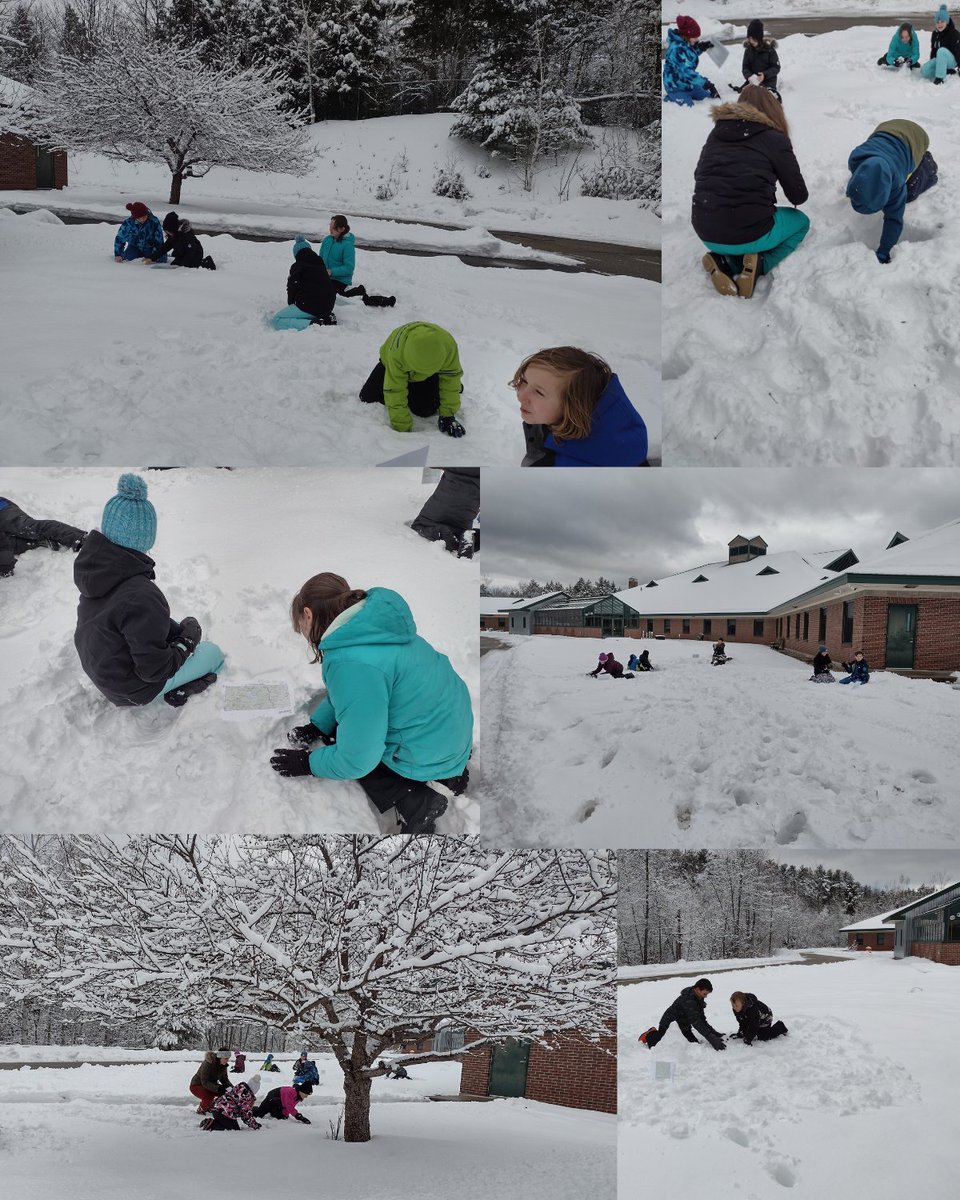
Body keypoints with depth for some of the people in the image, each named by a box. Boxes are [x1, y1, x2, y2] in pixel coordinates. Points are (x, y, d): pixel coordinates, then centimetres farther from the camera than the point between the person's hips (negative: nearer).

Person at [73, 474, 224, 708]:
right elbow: (155, 670, -28)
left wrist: (176, 630, 3)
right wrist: (186, 640, -12)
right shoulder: (141, 597, -38)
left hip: (99, 667, 7)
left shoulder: (94, 565, -12)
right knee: (213, 653, 11)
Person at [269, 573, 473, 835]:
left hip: (429, 759, -9)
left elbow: (356, 759, -23)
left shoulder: (351, 663, -31)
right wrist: (316, 725, 11)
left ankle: (415, 800, -5)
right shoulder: (371, 620, -2)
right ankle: (446, 773, 15)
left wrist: (306, 763, -8)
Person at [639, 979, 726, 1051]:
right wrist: (712, 1038, -38)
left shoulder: (699, 1000, 1)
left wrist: (715, 1033, -11)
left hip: (684, 1028, 9)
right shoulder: (688, 1000, -30)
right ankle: (649, 1036, 9)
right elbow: (695, 1022, -35)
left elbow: (702, 1020, 3)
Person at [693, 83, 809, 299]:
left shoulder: (717, 134, 11)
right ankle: (758, 265, -2)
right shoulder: (775, 139, -2)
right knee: (800, 221, 27)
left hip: (706, 233, 4)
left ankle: (724, 261, 4)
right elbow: (799, 196, 4)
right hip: (749, 234, -4)